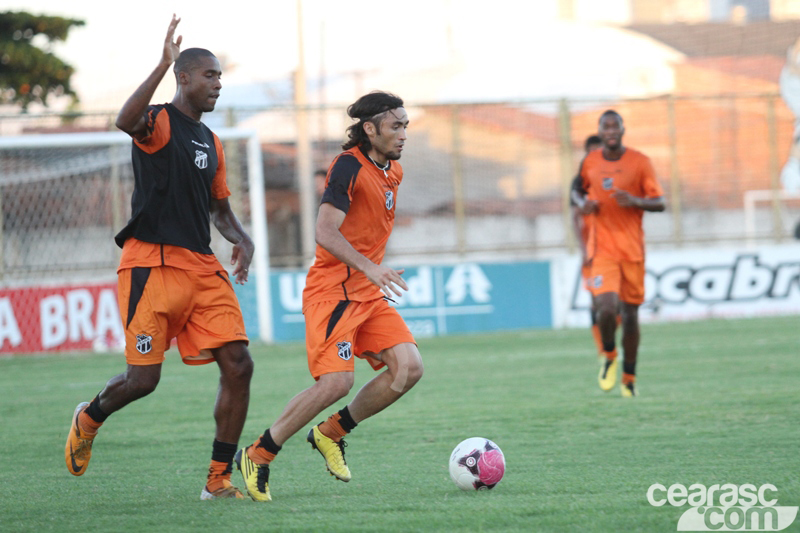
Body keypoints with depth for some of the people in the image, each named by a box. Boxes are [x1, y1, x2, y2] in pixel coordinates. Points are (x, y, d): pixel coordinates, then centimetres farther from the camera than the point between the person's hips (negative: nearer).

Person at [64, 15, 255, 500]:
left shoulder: (212, 143, 19)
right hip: (153, 264, -7)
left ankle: (219, 479, 2)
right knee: (144, 378, -6)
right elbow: (126, 121, -29)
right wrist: (163, 65, -34)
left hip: (203, 268, 7)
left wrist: (242, 239, 9)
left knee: (238, 365, -6)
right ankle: (90, 418, 28)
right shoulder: (159, 123, -4)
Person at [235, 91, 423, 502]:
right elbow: (325, 232, -23)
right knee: (336, 381, -21)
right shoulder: (349, 166, -14)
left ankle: (331, 433, 10)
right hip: (332, 291, -8)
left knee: (408, 367, -8)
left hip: (368, 293, 8)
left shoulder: (392, 171, 14)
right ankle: (258, 456, -5)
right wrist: (370, 267, -32)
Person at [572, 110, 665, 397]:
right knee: (606, 308, -18)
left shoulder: (640, 162, -2)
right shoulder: (589, 163, 4)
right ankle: (609, 356, 11)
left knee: (630, 313, 4)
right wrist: (583, 203, 0)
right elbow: (578, 190, 23)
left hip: (632, 249, 0)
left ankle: (629, 378, 18)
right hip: (602, 249, 0)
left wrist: (635, 201, -22)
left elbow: (660, 203, -3)